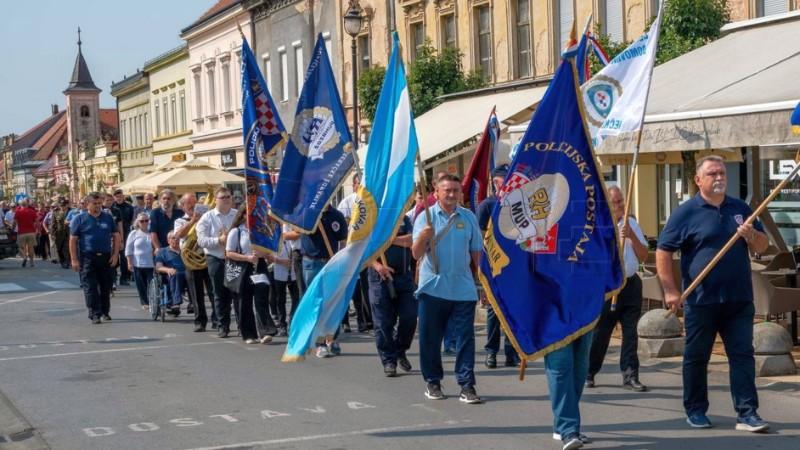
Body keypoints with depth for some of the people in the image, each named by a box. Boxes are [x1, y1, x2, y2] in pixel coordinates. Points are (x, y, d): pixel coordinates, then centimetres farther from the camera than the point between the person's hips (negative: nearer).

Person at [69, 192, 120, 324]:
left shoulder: (108, 218, 9)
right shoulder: (79, 219, 1)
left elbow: (116, 236, 10)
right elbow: (73, 240, -1)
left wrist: (115, 255, 0)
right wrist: (74, 260, -7)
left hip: (106, 257, 3)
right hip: (87, 258, -3)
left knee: (106, 287, 9)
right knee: (90, 288, -6)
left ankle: (105, 312, 24)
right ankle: (94, 314, -3)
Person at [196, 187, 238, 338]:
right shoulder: (207, 218, 2)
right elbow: (202, 241, -5)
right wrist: (219, 240, -17)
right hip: (216, 259, -1)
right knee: (220, 294, 4)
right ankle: (223, 325, 12)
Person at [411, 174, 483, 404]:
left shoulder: (468, 217, 7)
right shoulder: (426, 217, -1)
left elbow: (476, 252, 12)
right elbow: (416, 254, -7)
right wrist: (423, 237, -26)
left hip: (463, 288, 1)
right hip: (433, 288, -1)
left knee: (466, 338, 0)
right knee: (430, 338, 6)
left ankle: (467, 385, 3)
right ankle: (433, 382, 18)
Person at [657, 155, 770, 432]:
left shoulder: (740, 209, 11)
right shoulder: (686, 212, -3)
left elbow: (762, 246, 15)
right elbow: (663, 252, -4)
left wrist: (751, 235, -9)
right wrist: (670, 290, -10)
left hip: (739, 300, 3)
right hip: (701, 302, -3)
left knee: (743, 356, 0)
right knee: (696, 357, 7)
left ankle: (747, 413, 3)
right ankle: (695, 411, 20)